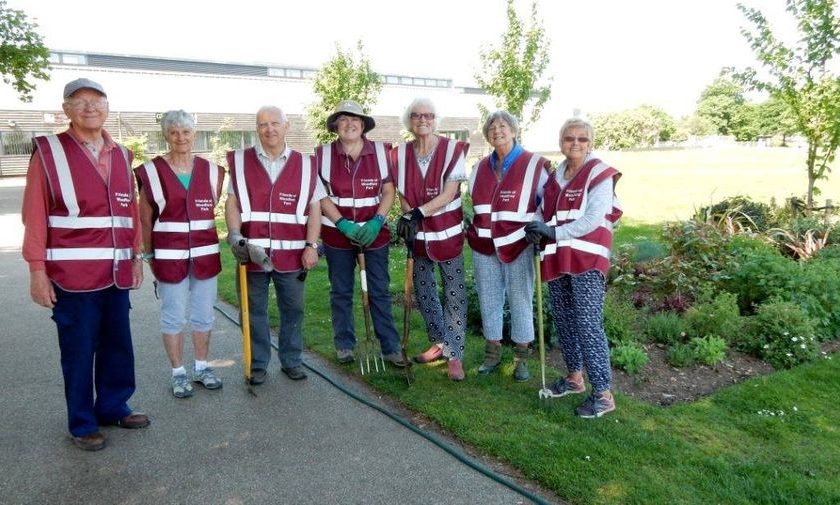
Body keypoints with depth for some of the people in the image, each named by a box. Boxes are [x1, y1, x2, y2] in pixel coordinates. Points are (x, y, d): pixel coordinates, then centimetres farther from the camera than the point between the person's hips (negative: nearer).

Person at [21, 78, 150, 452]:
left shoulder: (120, 155, 11)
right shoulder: (49, 152, -4)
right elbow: (34, 215, -6)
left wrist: (135, 257, 13)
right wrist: (38, 270, -9)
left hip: (116, 273, 5)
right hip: (73, 275, -5)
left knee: (118, 344, 13)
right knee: (78, 350, 5)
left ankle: (113, 407, 31)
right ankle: (82, 423, 21)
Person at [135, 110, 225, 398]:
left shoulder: (211, 170, 4)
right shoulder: (151, 172, -5)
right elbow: (145, 220, 1)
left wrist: (203, 236, 8)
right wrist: (148, 255, 4)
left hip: (205, 254, 3)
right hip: (169, 256, -3)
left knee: (204, 315, 12)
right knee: (173, 317, 6)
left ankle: (202, 368, 27)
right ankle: (178, 373, 20)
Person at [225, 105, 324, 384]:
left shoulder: (304, 164, 6)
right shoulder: (241, 162, 6)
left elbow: (314, 207, 5)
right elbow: (232, 202, 4)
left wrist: (311, 245, -3)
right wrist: (234, 234, -12)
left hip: (291, 253, 0)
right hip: (253, 251, 0)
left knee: (293, 309, 8)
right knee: (255, 311, 8)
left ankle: (291, 360, 24)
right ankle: (258, 363, 22)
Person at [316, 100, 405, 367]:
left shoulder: (381, 151, -2)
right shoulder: (323, 154, -3)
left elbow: (389, 191, -2)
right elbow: (321, 195, -4)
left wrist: (377, 222, -15)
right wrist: (343, 224, -15)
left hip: (374, 231, 0)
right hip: (338, 233, 1)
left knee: (380, 291, 4)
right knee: (341, 292, 11)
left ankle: (390, 347, 13)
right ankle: (344, 345, 24)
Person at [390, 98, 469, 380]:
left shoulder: (453, 149, -10)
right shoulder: (400, 154, 1)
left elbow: (450, 193, -16)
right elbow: (402, 194, 5)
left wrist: (418, 212, -25)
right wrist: (407, 218, -12)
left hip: (448, 232, -4)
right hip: (418, 234, 4)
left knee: (454, 294, -1)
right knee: (423, 291, 14)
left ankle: (455, 355, 9)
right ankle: (439, 344, 31)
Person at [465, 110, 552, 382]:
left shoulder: (535, 165, -4)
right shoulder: (480, 168, 11)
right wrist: (474, 226, 13)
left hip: (518, 245, -4)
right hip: (484, 245, 4)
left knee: (520, 300, 6)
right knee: (488, 299, 11)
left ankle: (522, 357, 20)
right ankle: (492, 352, 27)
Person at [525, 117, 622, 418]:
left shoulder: (600, 174, -4)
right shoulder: (556, 176, 15)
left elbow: (592, 220, -15)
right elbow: (545, 212, 18)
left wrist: (553, 232, -20)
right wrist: (537, 230, -4)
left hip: (586, 259, -7)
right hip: (557, 258, 7)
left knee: (588, 324, -10)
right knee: (564, 321, 14)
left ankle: (603, 394, -2)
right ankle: (575, 377, 30)